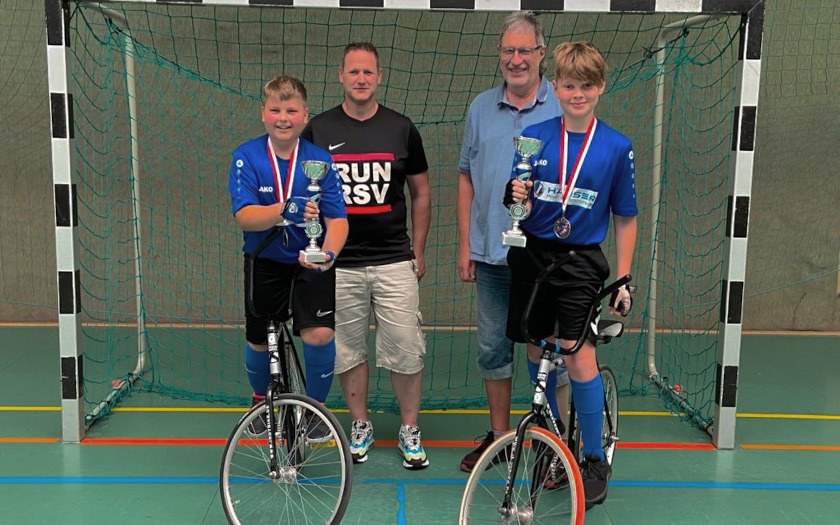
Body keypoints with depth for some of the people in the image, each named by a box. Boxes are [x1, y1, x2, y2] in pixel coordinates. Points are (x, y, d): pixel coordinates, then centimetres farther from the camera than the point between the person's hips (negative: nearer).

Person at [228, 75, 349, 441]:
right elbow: (244, 217, -22)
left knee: (320, 334, -19)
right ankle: (260, 399, 47)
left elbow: (337, 219, -14)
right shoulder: (247, 157, -12)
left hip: (311, 261, -1)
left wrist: (329, 253, -35)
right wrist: (284, 210, -41)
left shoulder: (320, 160, -11)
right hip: (264, 262, 1)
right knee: (259, 341, 13)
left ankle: (316, 406, 10)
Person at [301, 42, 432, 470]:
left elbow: (421, 193, 9)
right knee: (348, 350, 10)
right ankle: (360, 426, 28)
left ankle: (409, 429, 19)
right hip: (338, 264, 1)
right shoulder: (318, 130, 2)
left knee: (405, 350, 1)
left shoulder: (402, 129, 2)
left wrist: (419, 252, 8)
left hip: (394, 262, 0)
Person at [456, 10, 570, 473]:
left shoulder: (567, 108, -2)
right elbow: (466, 177, 11)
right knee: (493, 349, 13)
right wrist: (465, 244, 7)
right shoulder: (481, 108, 8)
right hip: (490, 256, 4)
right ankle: (498, 434, 30)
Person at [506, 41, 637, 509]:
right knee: (537, 352, 8)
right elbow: (518, 204, 8)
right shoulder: (533, 137, 2)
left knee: (579, 355, -10)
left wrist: (623, 279, 1)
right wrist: (517, 200, -16)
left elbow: (625, 219, 4)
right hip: (532, 256, 3)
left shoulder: (617, 148, -2)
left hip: (581, 262, -2)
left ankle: (596, 461, 8)